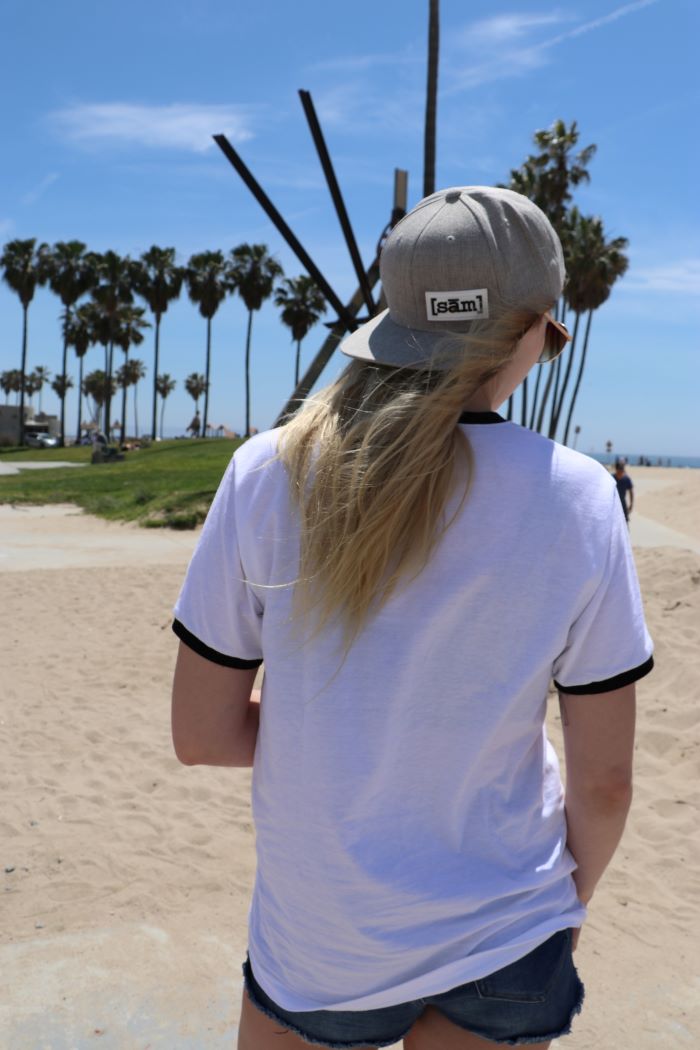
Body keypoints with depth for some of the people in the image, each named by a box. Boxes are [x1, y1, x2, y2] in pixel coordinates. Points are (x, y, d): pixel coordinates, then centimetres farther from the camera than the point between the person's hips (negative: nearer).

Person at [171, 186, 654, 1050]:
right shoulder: (578, 497, -14)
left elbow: (201, 736, -10)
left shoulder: (266, 473, -14)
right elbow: (603, 783, -8)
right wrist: (567, 908, 11)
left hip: (315, 960, 0)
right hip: (506, 952, 0)